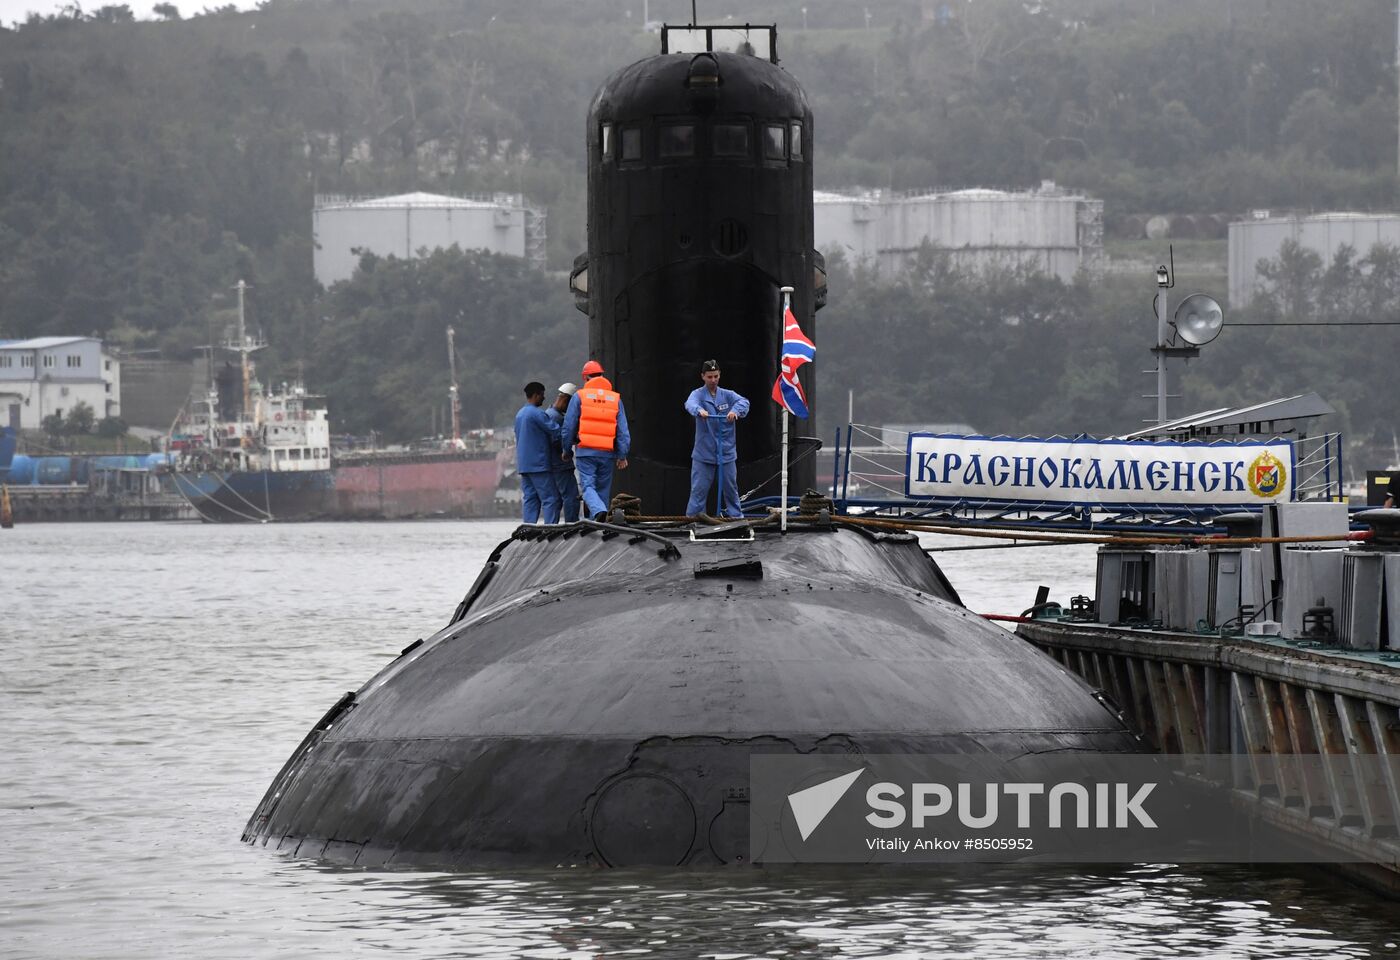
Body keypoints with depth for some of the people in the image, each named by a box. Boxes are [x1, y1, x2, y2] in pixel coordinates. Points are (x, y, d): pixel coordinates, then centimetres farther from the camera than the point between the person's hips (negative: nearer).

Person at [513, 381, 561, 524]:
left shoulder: (520, 414, 17)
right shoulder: (537, 414, -13)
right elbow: (555, 431, -15)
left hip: (523, 464, 9)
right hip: (538, 464, -9)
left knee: (529, 499, 7)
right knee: (550, 499, -7)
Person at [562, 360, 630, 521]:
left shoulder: (579, 397, 1)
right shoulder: (615, 399, 8)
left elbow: (568, 427, 2)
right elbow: (623, 430, 5)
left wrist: (566, 449, 14)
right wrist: (622, 455, 9)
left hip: (585, 451, -3)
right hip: (607, 453, 3)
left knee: (588, 486, -7)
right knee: (603, 489, 11)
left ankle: (599, 512, -34)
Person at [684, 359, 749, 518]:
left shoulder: (727, 395, 6)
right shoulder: (698, 394, 0)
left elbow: (743, 402, -12)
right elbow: (690, 404, -23)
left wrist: (735, 410, -37)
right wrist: (699, 410, -48)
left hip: (727, 452, 2)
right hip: (704, 454, -2)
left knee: (730, 489, 9)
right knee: (698, 490, -3)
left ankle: (736, 517, 19)